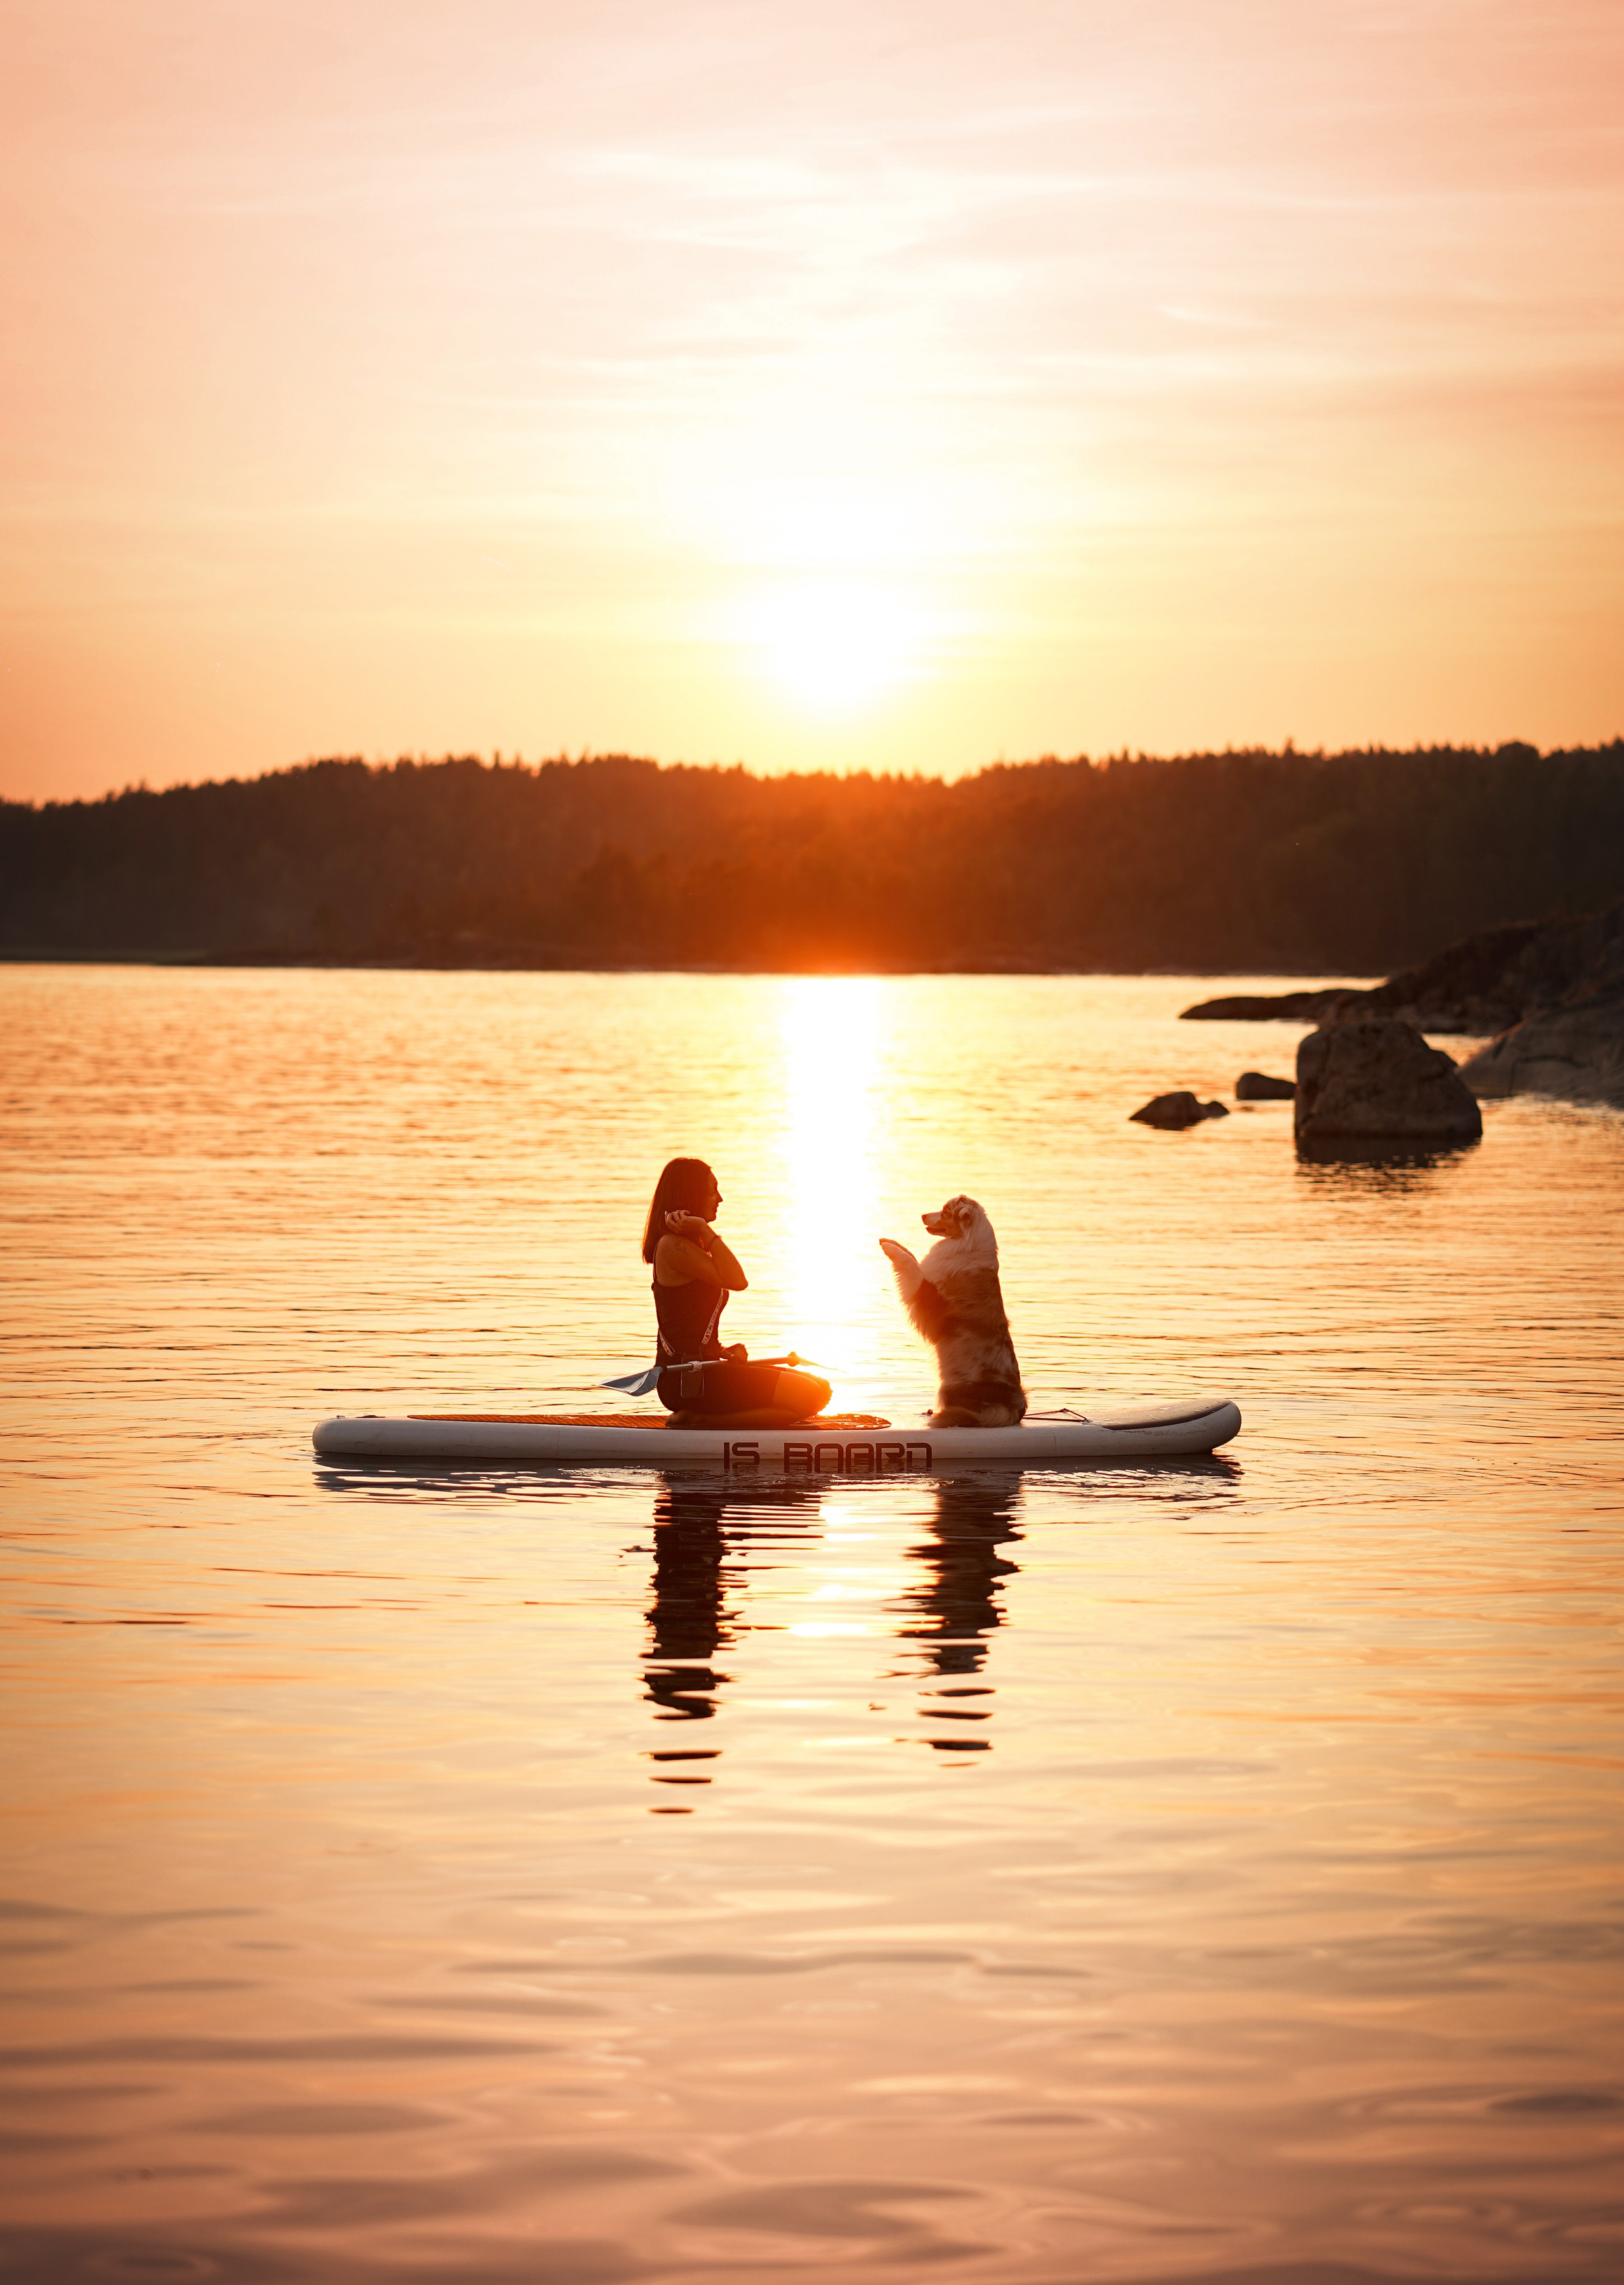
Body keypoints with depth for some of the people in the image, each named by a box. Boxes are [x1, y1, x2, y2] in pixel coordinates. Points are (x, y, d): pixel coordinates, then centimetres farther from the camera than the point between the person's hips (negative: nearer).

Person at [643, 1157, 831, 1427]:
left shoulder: (689, 1246, 21)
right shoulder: (672, 1246, -12)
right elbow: (737, 1281, -18)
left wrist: (722, 1351, 4)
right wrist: (705, 1231, -15)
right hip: (688, 1380, -11)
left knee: (820, 1388, 8)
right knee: (807, 1396, -18)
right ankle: (698, 1421, -14)